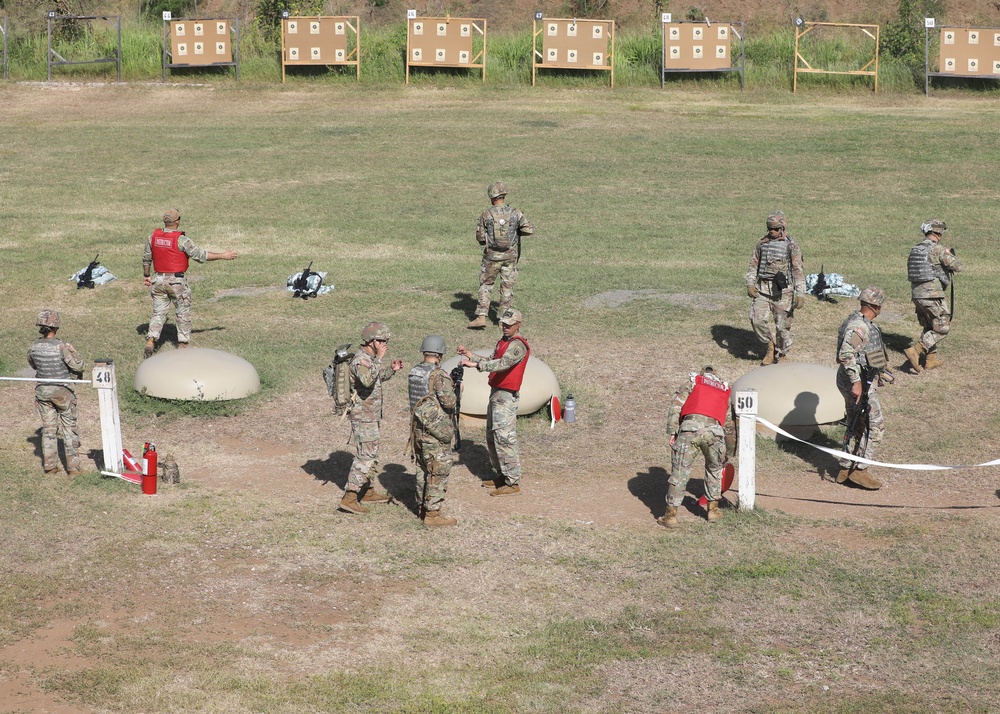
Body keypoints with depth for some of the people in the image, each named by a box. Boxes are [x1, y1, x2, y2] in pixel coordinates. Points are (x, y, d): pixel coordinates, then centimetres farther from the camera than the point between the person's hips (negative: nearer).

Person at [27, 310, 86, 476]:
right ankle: (73, 467, 8)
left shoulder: (34, 347, -7)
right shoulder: (61, 347, -22)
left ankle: (50, 466, 15)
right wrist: (73, 352, 2)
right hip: (63, 391, -4)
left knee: (48, 428, 13)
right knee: (69, 428, 7)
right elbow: (78, 366, -15)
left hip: (43, 391, 4)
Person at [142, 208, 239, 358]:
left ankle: (150, 341, -7)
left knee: (158, 312, 9)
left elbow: (146, 258, 12)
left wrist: (146, 275, 27)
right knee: (183, 313, 10)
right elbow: (200, 255, -16)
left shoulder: (153, 237, 1)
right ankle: (182, 344, 14)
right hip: (176, 281, -5)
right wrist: (223, 256, -9)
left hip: (158, 280, 5)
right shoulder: (181, 240, -16)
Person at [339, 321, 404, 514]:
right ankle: (349, 497, -12)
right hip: (364, 417, -10)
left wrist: (391, 369, 8)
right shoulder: (361, 360, -21)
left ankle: (368, 491, 30)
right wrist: (379, 359, -34)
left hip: (371, 415, 10)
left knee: (370, 454, 19)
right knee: (366, 456, -12)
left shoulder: (370, 358, 9)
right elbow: (367, 380, -40)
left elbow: (379, 377, 26)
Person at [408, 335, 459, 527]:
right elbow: (449, 402, -22)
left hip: (417, 429, 8)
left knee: (422, 470, 19)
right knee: (438, 473, -2)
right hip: (436, 432, -8)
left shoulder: (413, 373, 6)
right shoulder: (439, 375, -18)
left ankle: (423, 507, 27)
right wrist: (457, 391, -1)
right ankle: (432, 514, -2)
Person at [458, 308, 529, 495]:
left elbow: (502, 364, -31)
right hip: (496, 393, 10)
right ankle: (503, 475, 26)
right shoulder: (502, 342, 16)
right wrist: (470, 355, 11)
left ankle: (513, 482, -7)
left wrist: (475, 364, -37)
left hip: (507, 397, -10)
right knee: (492, 436, 15)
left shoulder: (518, 345, -16)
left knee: (504, 439, -11)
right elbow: (491, 362, 21)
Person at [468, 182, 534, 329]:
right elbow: (529, 230, -7)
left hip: (492, 256, -1)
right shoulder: (515, 213, -6)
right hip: (510, 256, 1)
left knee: (486, 285, 10)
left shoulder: (486, 215, -9)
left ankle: (481, 317, 3)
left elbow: (480, 237, -5)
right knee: (507, 287, 11)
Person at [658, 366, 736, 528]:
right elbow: (730, 425, 32)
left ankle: (671, 515, 5)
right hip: (714, 430, 2)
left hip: (691, 426, -2)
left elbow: (676, 405, 9)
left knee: (680, 471, 3)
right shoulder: (726, 391, 33)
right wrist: (728, 454, 39)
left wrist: (672, 431, 6)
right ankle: (713, 509, 30)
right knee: (714, 469, 26)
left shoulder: (693, 381, 26)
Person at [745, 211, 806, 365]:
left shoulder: (791, 245, -6)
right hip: (763, 288, 4)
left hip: (782, 290, -4)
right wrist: (750, 283, 1)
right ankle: (770, 345, 15)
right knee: (757, 319, -8)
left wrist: (800, 294, -13)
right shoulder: (762, 243, 7)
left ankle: (781, 356, 20)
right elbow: (753, 264, 14)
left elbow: (798, 270, -8)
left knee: (782, 324, 2)